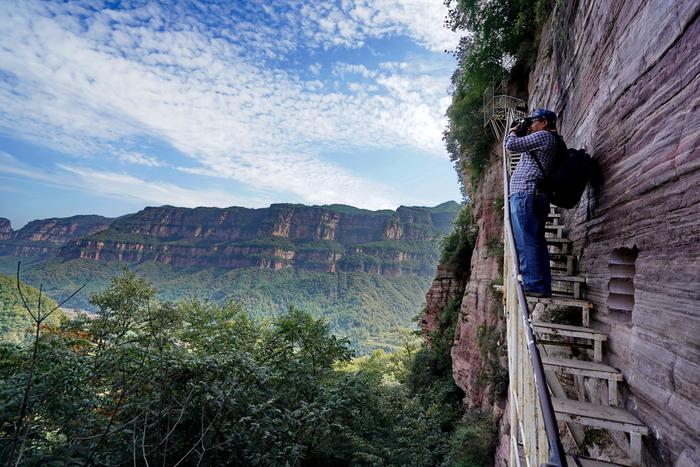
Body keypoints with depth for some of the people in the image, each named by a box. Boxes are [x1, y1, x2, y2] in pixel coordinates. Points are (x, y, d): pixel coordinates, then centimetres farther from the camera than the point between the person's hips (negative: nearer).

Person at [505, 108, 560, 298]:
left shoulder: (543, 136, -2)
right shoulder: (551, 140, 28)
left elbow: (511, 145, -7)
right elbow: (523, 147, 33)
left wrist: (513, 132, 13)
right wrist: (521, 133, 26)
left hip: (525, 193, -10)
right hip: (539, 197, 10)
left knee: (526, 242, -13)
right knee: (537, 242, 8)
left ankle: (533, 285, -13)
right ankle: (543, 286, 11)